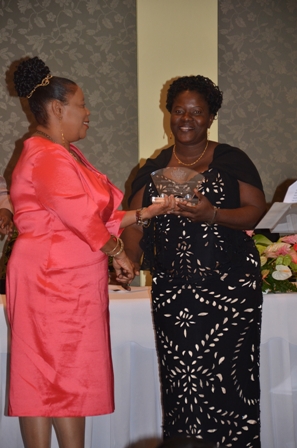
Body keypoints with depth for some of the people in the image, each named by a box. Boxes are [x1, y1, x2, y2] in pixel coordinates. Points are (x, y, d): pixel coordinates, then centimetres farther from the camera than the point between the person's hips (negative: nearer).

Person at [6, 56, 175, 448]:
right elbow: (81, 215, -18)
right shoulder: (46, 157, -14)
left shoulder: (67, 154, 18)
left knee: (73, 377, 11)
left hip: (75, 282, 10)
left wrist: (146, 213, 9)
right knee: (47, 376, -4)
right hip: (50, 280, -10)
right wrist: (118, 253, -7)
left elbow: (99, 216, 16)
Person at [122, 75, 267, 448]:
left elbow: (256, 210, -2)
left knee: (227, 373, -8)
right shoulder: (153, 168, 15)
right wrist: (128, 269, -3)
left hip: (229, 284, -3)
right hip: (172, 288, 3)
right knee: (180, 377, -2)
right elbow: (135, 221, 13)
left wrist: (213, 214, -18)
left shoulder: (231, 161, 5)